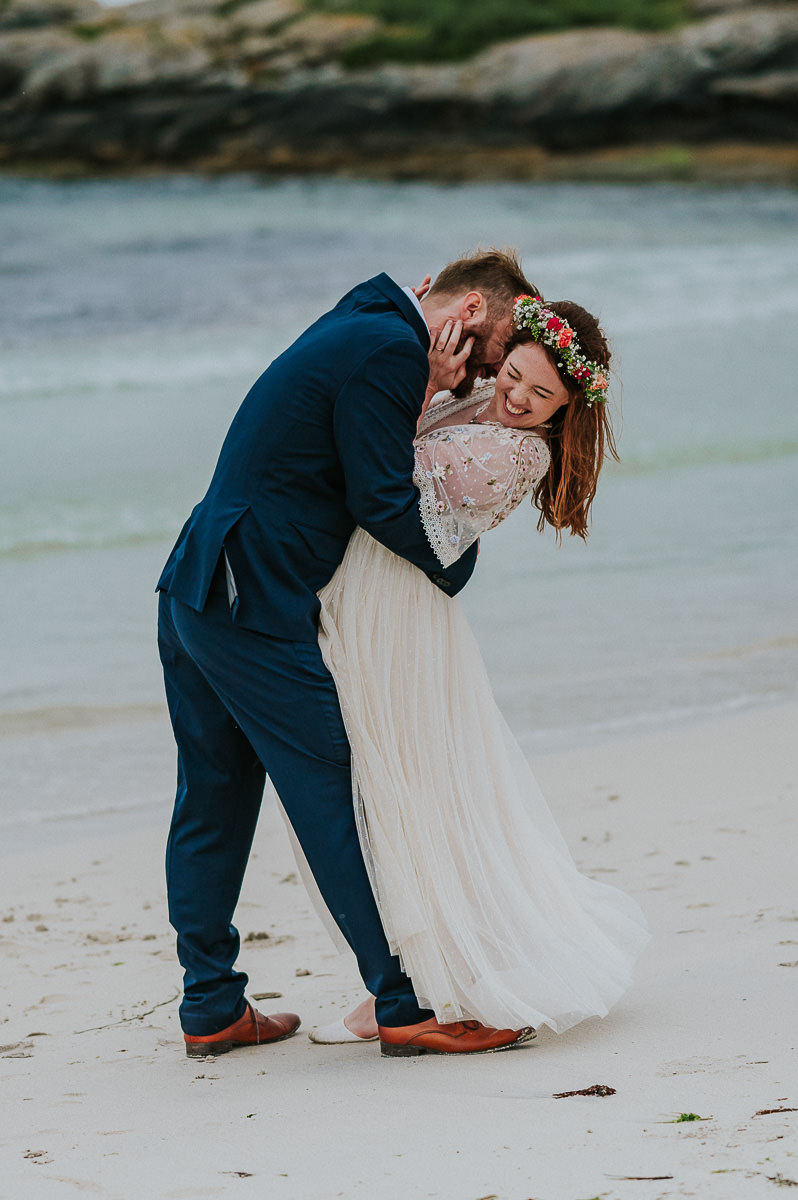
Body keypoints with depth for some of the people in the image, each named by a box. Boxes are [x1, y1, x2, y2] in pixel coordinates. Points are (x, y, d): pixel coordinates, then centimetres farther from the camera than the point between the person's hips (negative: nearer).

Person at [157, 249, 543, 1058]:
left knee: (213, 805, 14)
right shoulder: (387, 349, -14)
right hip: (258, 611, -10)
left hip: (195, 594, 10)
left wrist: (431, 394, 2)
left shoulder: (362, 330, 18)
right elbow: (383, 500, -16)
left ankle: (211, 1011, 21)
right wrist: (459, 568, -1)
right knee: (334, 800, -5)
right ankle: (404, 1005, -1)